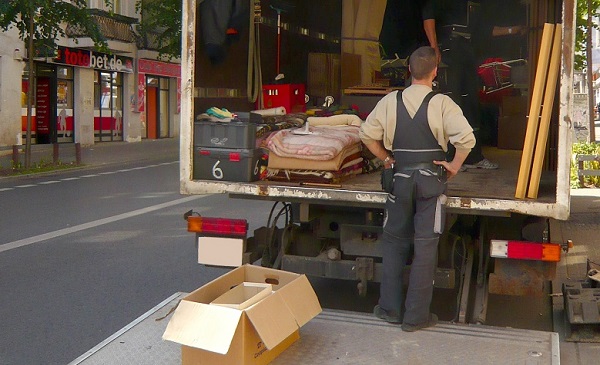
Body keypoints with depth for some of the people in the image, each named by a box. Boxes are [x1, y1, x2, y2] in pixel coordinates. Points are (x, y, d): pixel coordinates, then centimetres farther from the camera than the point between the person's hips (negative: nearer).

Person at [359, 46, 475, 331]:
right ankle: (416, 316, 10)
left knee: (394, 242, 14)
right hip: (430, 179, -2)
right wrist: (454, 165, -5)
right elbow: (466, 138, -19)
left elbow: (367, 134, 1)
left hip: (400, 179, 2)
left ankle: (390, 308, 20)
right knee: (425, 246, 4)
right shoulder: (442, 103, -9)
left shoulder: (391, 101, 0)